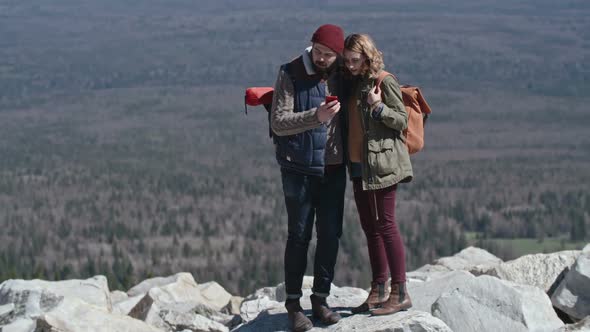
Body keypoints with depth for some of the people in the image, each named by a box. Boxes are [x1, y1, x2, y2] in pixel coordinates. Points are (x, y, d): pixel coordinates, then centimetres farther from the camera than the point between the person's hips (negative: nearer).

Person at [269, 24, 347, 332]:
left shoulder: (341, 75, 3)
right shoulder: (291, 75, -10)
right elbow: (278, 122, -17)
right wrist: (316, 116, -29)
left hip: (334, 169, 4)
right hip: (300, 169, -4)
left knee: (330, 235, 6)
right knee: (299, 236, -1)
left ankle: (320, 299, 17)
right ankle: (293, 303, 7)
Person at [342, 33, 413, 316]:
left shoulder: (384, 82, -9)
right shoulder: (352, 83, 13)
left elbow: (402, 120, -8)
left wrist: (378, 107, -21)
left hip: (382, 165, -8)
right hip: (359, 166, 8)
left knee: (385, 226, -8)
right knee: (370, 228, 11)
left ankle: (400, 293, -4)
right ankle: (378, 291, 17)